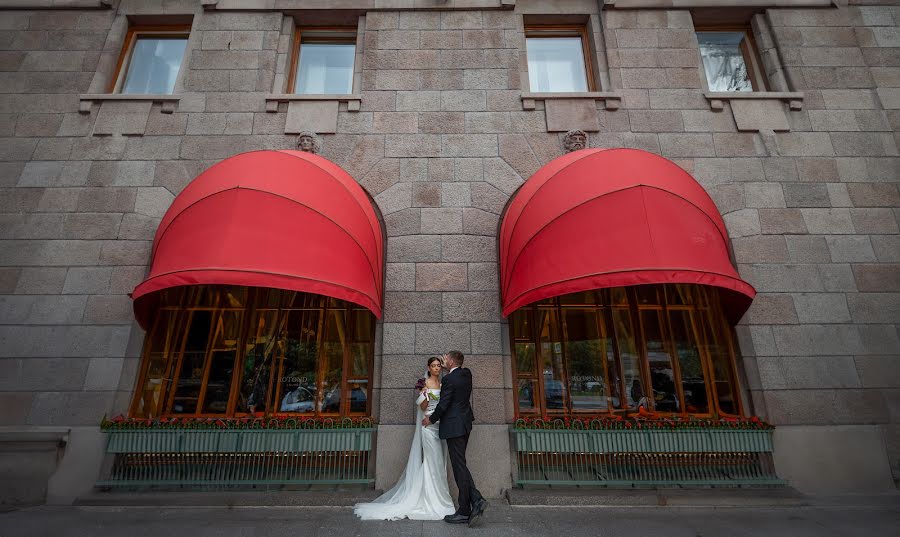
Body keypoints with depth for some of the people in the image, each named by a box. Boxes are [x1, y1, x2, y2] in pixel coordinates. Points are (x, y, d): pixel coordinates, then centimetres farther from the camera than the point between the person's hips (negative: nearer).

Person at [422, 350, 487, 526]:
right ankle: (476, 499, 11)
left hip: (454, 426, -9)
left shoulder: (449, 379, -17)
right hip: (465, 424, 9)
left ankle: (464, 511, 8)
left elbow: (443, 404, -14)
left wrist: (431, 419, 0)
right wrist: (448, 367, 29)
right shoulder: (467, 374, 5)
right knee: (460, 464, 15)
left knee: (459, 466, -1)